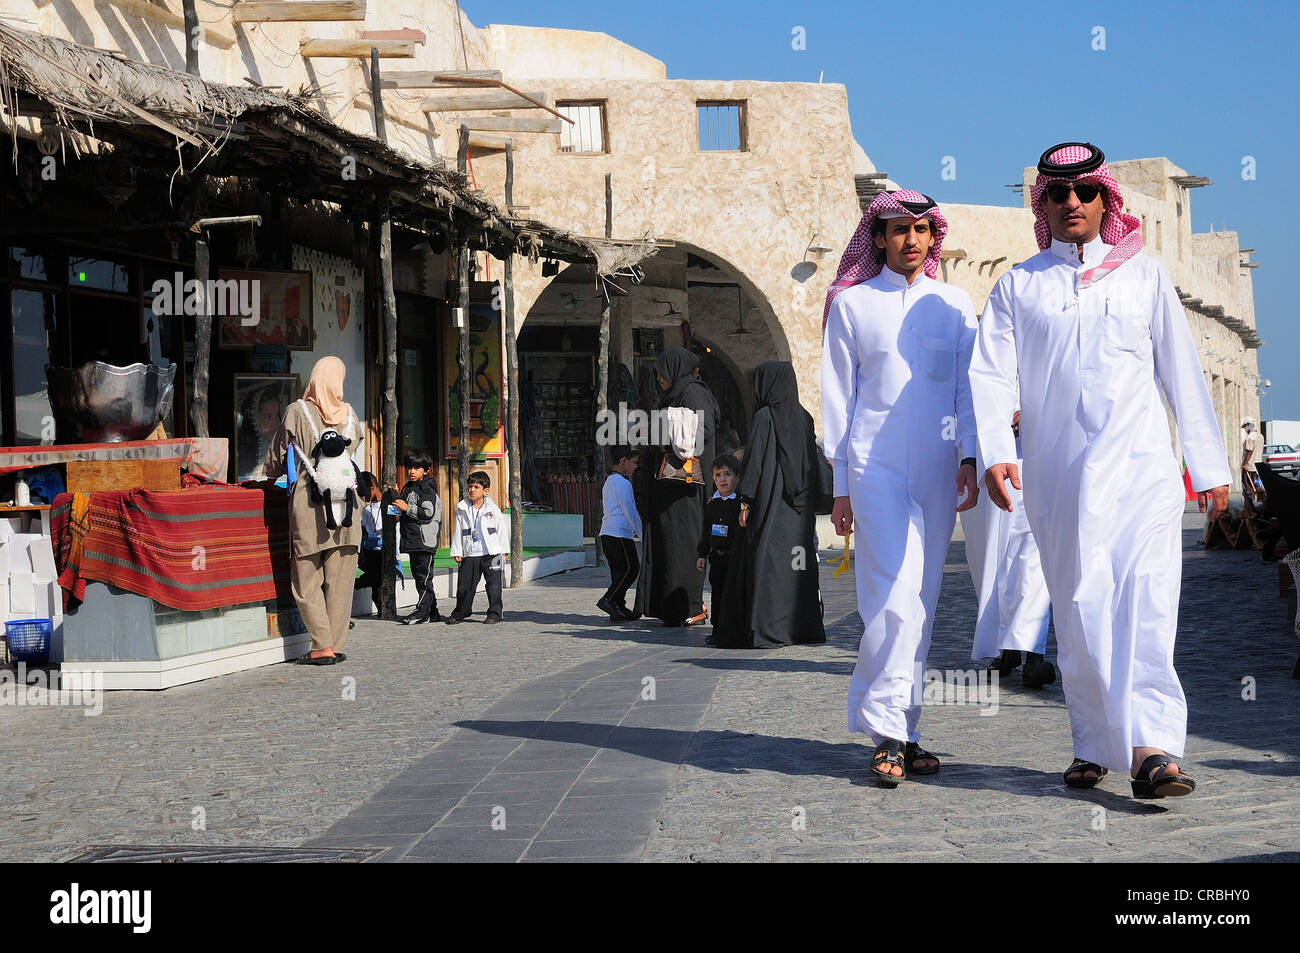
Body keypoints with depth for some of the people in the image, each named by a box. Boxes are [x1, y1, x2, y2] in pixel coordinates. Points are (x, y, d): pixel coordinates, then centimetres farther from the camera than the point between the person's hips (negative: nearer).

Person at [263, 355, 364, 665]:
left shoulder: (297, 412, -2)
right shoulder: (349, 414, 8)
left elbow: (277, 456, 8)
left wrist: (266, 477, 27)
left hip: (308, 501, -3)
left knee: (307, 579, 3)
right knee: (340, 578, 6)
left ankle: (323, 646, -4)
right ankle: (337, 645, 7)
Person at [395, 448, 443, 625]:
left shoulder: (427, 489, -9)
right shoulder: (407, 488, 19)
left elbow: (428, 513, -19)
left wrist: (407, 508, -18)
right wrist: (397, 511, 15)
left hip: (425, 540, -10)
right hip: (412, 541, 10)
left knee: (424, 576, -9)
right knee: (419, 576, 11)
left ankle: (422, 612, -9)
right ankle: (432, 613, 16)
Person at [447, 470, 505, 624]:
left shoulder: (493, 510, 1)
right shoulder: (462, 510, 5)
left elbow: (501, 531, 5)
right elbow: (457, 532, 8)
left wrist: (503, 552, 3)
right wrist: (457, 552, 3)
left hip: (491, 554, -2)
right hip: (469, 555, 2)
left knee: (494, 585, -1)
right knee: (464, 585, 7)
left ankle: (494, 613, 9)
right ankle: (460, 613, 23)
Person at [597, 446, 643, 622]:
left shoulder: (608, 482, 20)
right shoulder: (623, 483, -11)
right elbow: (630, 512, -12)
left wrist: (633, 531, 27)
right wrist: (642, 534, -3)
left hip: (606, 533, 10)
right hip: (620, 533, -10)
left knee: (619, 570, 10)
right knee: (631, 568, -7)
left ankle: (619, 607, 9)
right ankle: (608, 599, -11)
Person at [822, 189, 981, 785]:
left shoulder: (954, 305, 13)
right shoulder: (852, 304, 6)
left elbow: (968, 386, 13)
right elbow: (838, 396, 6)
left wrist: (969, 455, -3)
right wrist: (840, 484, 3)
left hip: (937, 470, 3)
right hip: (875, 467, -3)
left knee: (921, 602, 4)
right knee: (896, 596, -16)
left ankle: (902, 729, 12)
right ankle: (886, 733, -13)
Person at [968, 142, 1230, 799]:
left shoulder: (1144, 275, 13)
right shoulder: (1018, 285, 13)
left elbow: (1181, 371, 15)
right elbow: (991, 374, 5)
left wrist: (1209, 466, 13)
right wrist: (994, 450, -12)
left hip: (1141, 466, -1)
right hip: (1057, 473, 1)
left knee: (1145, 597, -15)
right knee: (1079, 606, 2)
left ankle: (1151, 747, -23)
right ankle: (1094, 744, 13)